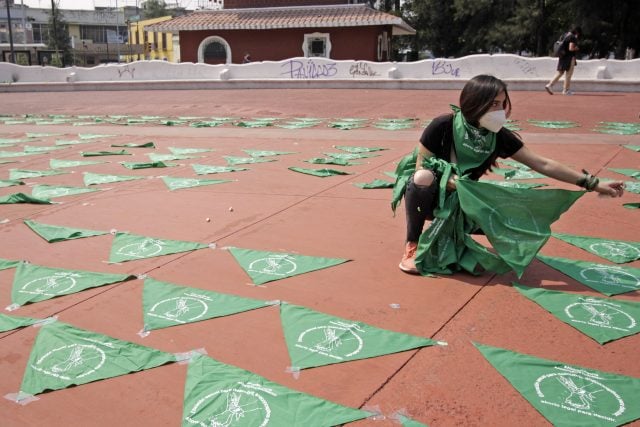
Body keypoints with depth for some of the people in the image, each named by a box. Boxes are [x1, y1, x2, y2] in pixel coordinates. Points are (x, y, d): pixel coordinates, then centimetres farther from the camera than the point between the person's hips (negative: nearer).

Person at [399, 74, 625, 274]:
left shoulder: (499, 137, -9)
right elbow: (421, 168, -19)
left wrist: (592, 183, -13)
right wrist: (449, 181, -37)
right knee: (423, 178, -38)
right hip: (430, 197, -4)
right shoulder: (443, 126, -22)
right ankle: (412, 245, -20)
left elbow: (543, 164, -10)